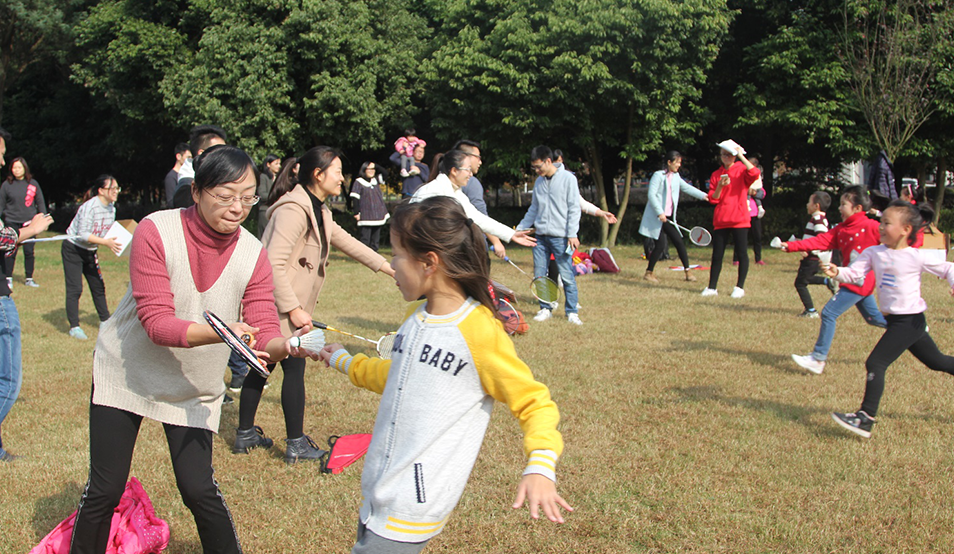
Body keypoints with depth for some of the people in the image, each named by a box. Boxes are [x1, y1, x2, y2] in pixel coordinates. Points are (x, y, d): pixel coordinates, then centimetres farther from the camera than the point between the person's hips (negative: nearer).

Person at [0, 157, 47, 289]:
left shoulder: (33, 184, 5)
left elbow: (40, 203, 10)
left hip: (30, 223, 1)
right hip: (12, 223, -1)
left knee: (29, 252, 5)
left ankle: (29, 278, 14)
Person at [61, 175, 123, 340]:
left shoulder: (111, 208, 0)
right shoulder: (90, 207, -25)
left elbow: (108, 232, 8)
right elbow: (82, 234, -28)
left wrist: (115, 242, -11)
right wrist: (106, 242, -32)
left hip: (90, 252, 8)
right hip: (73, 250, -7)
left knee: (98, 287, 11)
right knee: (75, 288, -8)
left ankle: (105, 320, 22)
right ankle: (74, 327, -4)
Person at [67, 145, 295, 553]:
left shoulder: (253, 255, -13)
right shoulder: (156, 232, -21)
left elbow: (264, 333, -17)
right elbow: (156, 322, -28)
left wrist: (287, 346, -41)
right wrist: (219, 333, -45)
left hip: (194, 388, 2)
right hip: (126, 374, -1)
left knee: (198, 489, -6)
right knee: (105, 490, 3)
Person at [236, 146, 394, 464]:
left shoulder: (318, 211, 13)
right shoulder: (293, 210, -19)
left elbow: (347, 242, 24)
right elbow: (274, 264, -25)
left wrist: (387, 267, 24)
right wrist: (293, 309, -23)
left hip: (288, 304, 10)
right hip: (278, 306, -10)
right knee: (294, 368, -1)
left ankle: (245, 435, 26)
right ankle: (296, 445, 9)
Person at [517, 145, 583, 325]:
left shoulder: (568, 178, -3)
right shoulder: (539, 182, 14)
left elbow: (574, 208, -6)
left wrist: (572, 234, -12)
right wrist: (519, 228, 15)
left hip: (560, 236, -6)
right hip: (540, 236, 6)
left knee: (567, 276, -5)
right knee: (539, 275, 4)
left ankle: (572, 312, 3)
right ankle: (545, 309, 15)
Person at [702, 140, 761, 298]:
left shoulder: (741, 170, 1)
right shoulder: (716, 175, 10)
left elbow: (755, 173, -23)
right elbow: (712, 199, 5)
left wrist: (741, 156, -19)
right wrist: (720, 186, -12)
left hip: (739, 220, -3)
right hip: (720, 221, 3)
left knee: (741, 254, 0)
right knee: (717, 255, 5)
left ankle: (740, 287, 9)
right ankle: (712, 287, 10)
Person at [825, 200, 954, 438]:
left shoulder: (916, 257, -12)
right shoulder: (874, 253, 2)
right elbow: (854, 272, -9)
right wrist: (837, 272, -28)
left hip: (909, 320, -7)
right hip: (896, 320, 7)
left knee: (875, 363, -12)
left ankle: (866, 419, -8)